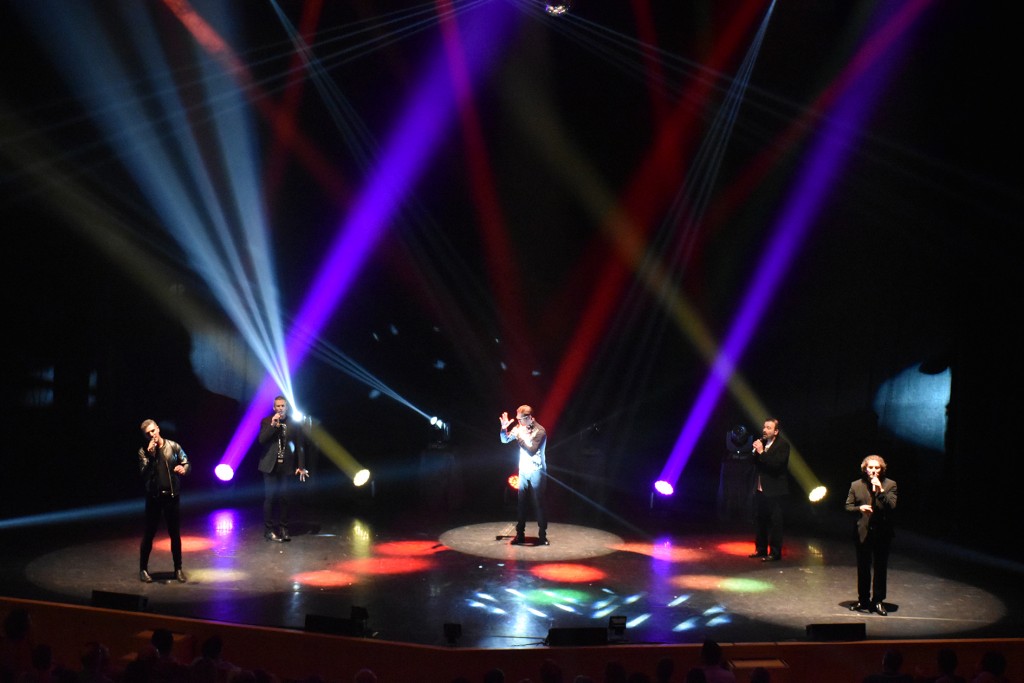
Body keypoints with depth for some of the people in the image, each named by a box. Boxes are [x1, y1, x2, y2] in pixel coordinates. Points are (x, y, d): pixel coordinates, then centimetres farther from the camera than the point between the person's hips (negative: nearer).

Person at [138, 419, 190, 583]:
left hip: (172, 496, 1)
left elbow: (187, 464, 3)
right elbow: (144, 473, -13)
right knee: (149, 534, 5)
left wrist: (184, 468, -20)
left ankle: (178, 569, 18)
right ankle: (143, 569, 16)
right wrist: (150, 455, -23)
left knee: (175, 533, 8)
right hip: (154, 496, -1)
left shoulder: (173, 446, 0)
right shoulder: (144, 451, -3)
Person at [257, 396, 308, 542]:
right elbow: (261, 440, -9)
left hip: (287, 466, 1)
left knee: (284, 498, 3)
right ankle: (269, 530, 3)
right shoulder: (266, 422, 3)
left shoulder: (294, 424, 4)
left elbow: (300, 446, 5)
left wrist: (301, 466, 0)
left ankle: (283, 528, 12)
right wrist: (272, 425, -18)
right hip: (270, 465, -1)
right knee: (270, 498, -1)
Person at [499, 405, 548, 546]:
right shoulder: (519, 427, 2)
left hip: (537, 471, -5)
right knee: (520, 503, 4)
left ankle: (542, 536, 3)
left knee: (538, 504, -3)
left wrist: (519, 437, -25)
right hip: (523, 470, 5)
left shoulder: (540, 431, -16)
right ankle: (520, 535, 10)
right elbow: (504, 440, 10)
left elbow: (531, 451, -23)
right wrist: (504, 428, -8)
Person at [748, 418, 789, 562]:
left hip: (774, 491, -7)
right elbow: (754, 463, 12)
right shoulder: (761, 442, 10)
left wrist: (761, 453, -22)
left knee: (774, 522, -3)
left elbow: (776, 464, -23)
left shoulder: (782, 445, -10)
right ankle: (760, 549, 23)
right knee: (759, 520, 12)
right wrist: (755, 451, -6)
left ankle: (775, 553, 1)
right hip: (760, 489, 7)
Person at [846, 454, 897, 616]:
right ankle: (863, 600, 21)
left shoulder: (890, 485, -2)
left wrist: (880, 491, -24)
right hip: (863, 532, 1)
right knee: (863, 568, 9)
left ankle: (878, 601, 15)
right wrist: (859, 508, -15)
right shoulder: (856, 485, 4)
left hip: (882, 532, -1)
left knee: (880, 568, 4)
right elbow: (848, 506, 6)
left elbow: (892, 505, -12)